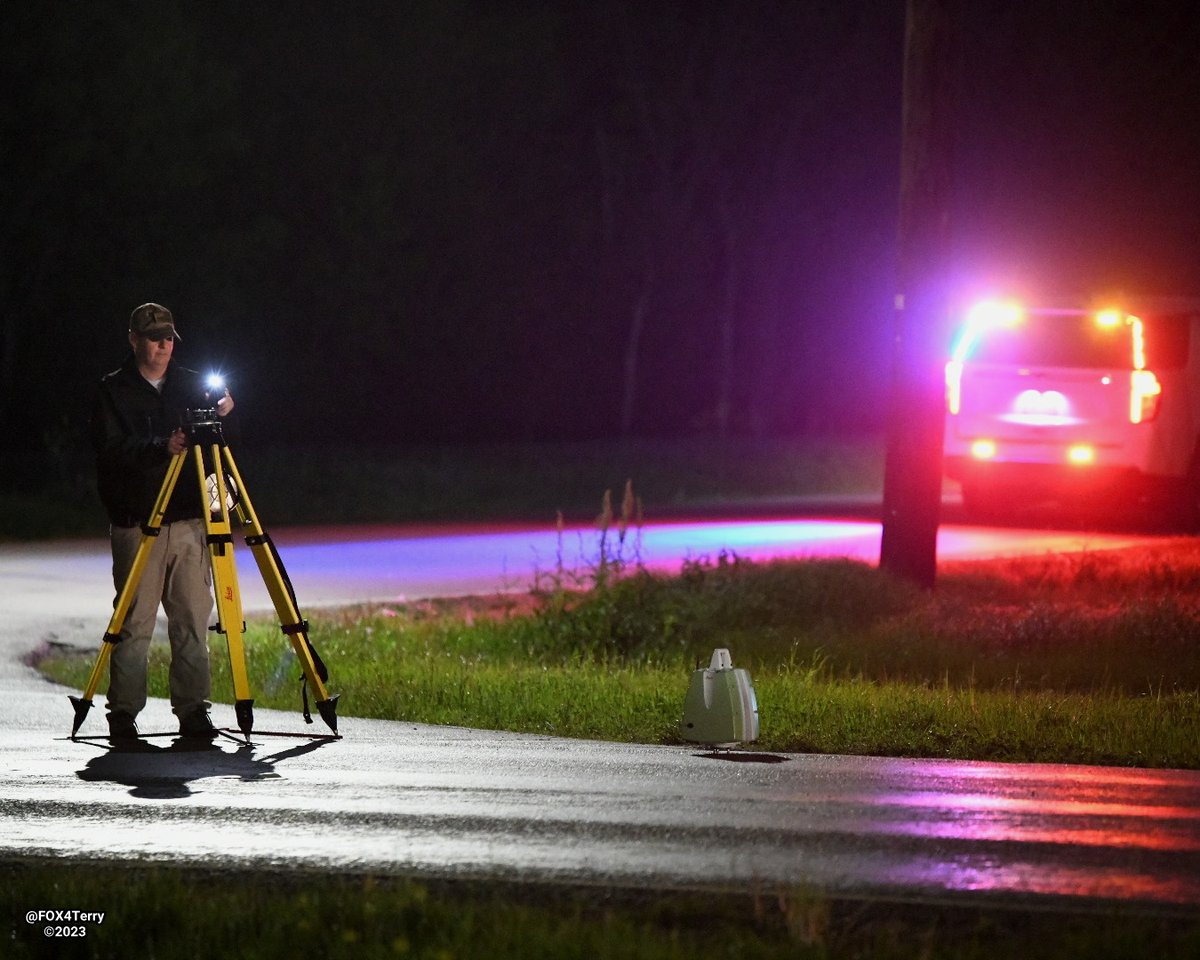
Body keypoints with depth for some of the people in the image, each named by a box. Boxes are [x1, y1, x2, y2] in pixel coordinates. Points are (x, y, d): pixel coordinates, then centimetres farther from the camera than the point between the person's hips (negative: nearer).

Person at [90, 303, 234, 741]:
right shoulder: (114, 391, 3)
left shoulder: (191, 385, 14)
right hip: (136, 524, -3)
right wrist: (161, 447, -23)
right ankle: (123, 714, 1)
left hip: (189, 522, 3)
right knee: (134, 622, -5)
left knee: (193, 619, -1)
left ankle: (193, 711, 3)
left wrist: (219, 416, -8)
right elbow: (111, 449, -9)